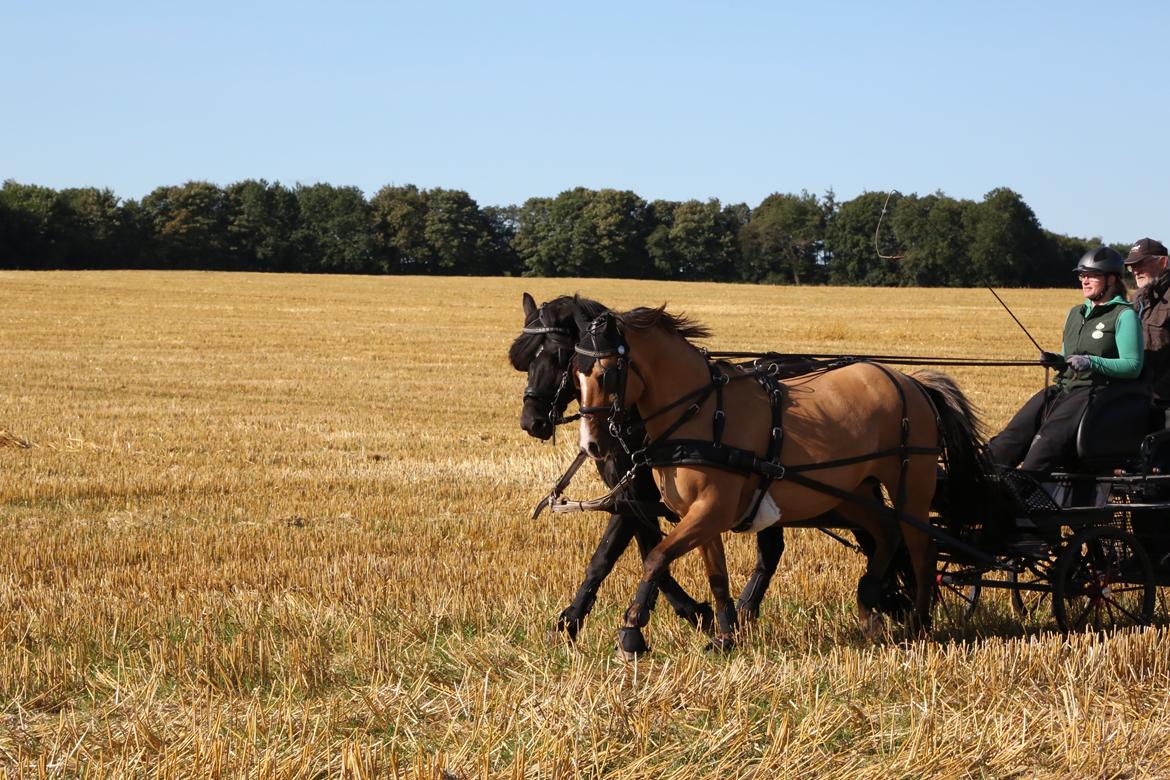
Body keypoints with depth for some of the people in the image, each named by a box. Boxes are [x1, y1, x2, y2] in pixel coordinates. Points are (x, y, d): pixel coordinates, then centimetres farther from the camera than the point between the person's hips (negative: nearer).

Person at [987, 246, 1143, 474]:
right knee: (1015, 433, -11)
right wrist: (1056, 360, 5)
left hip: (1096, 393, -7)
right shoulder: (1076, 313, 20)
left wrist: (1091, 362, -19)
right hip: (1063, 387, 7)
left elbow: (1133, 366, -9)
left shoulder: (1125, 316, -2)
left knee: (1049, 439, -29)